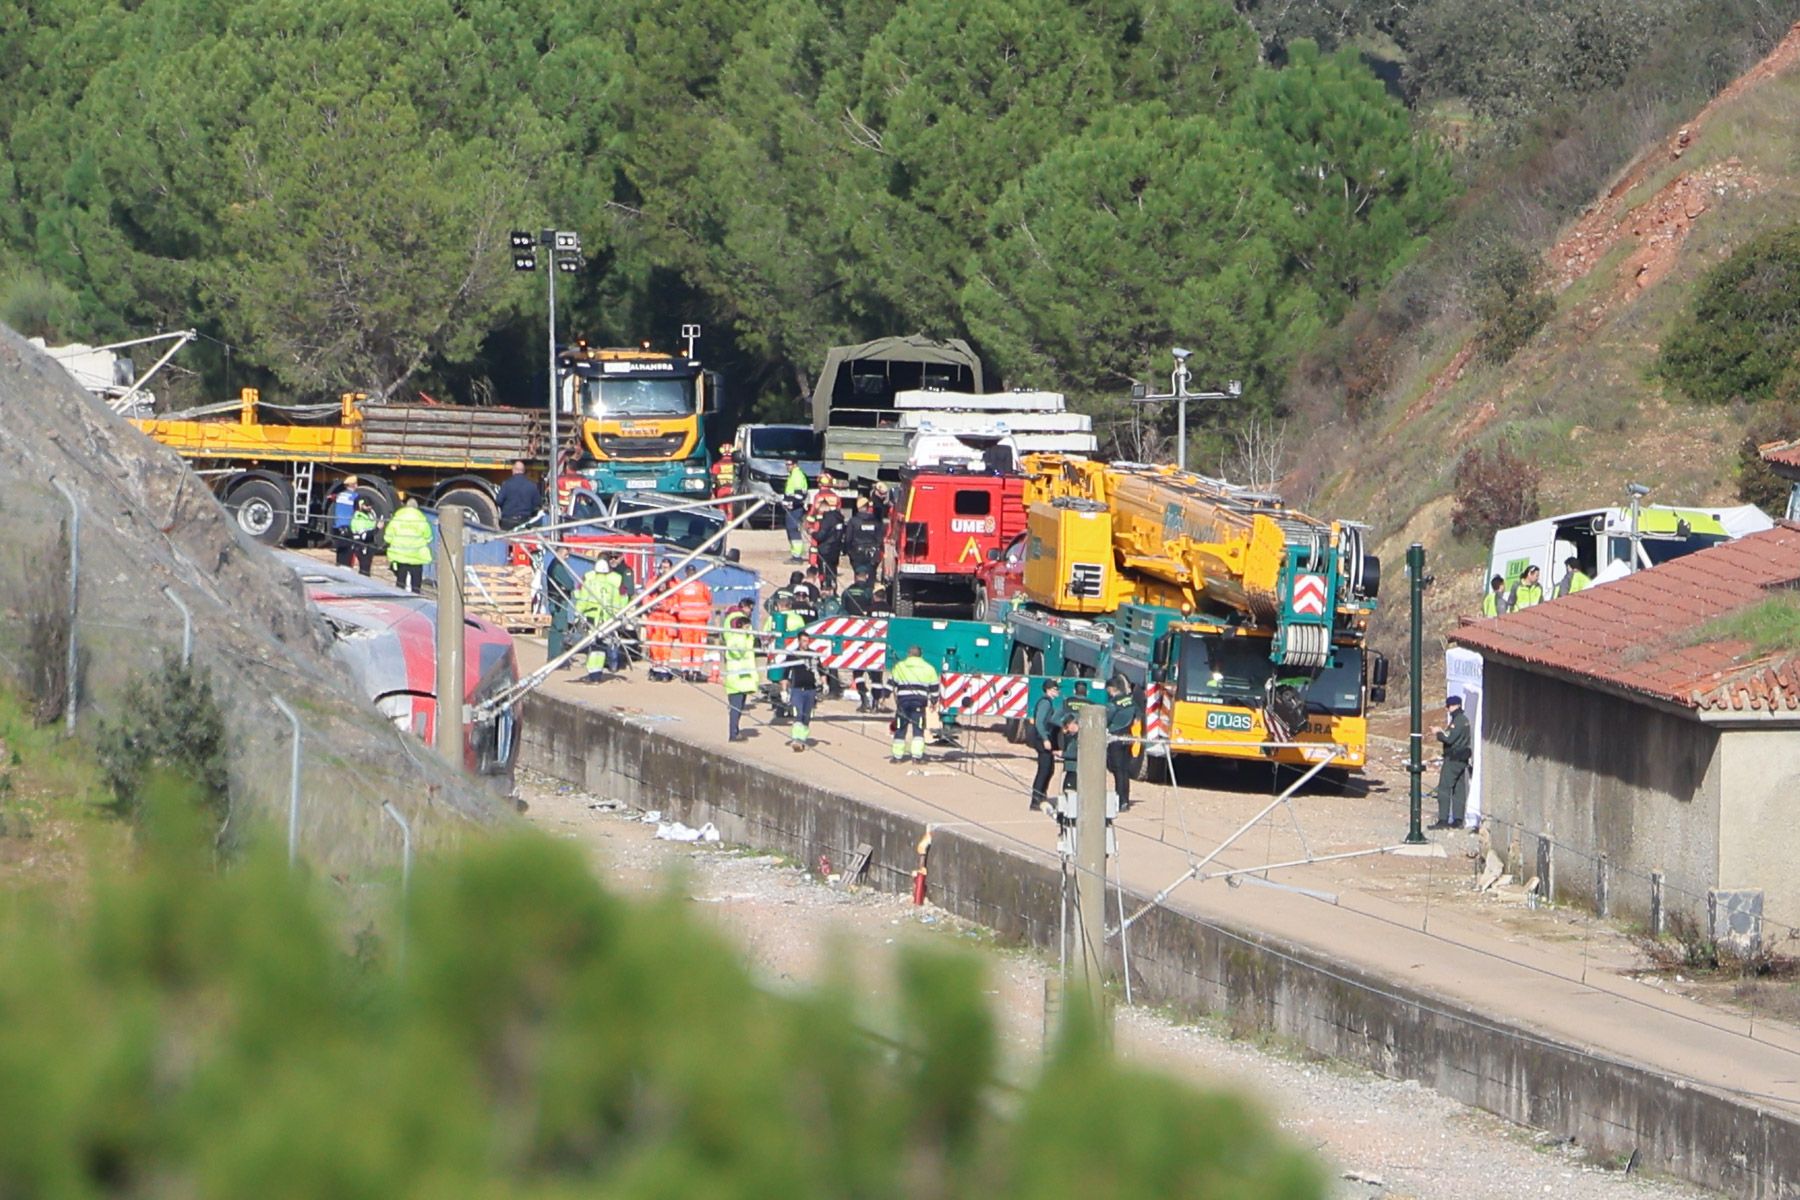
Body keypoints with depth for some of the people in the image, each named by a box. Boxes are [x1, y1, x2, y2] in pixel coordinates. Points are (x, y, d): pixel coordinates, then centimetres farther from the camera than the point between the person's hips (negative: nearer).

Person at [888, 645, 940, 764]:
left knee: (900, 729, 7)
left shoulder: (899, 666, 8)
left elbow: (891, 683, 6)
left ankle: (897, 756, 11)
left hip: (903, 700, 0)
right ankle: (917, 756, -10)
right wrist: (933, 701, 26)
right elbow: (934, 687, 14)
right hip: (919, 702, 0)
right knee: (918, 729, 0)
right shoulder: (928, 668, 11)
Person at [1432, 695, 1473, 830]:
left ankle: (1443, 820, -10)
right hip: (1463, 759, 10)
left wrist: (1439, 733, -5)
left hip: (1453, 758, -10)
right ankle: (1458, 819, 12)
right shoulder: (1464, 719, 14)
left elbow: (1450, 739, -21)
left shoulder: (1457, 721, -16)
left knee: (1444, 788, -8)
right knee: (1459, 789, 11)